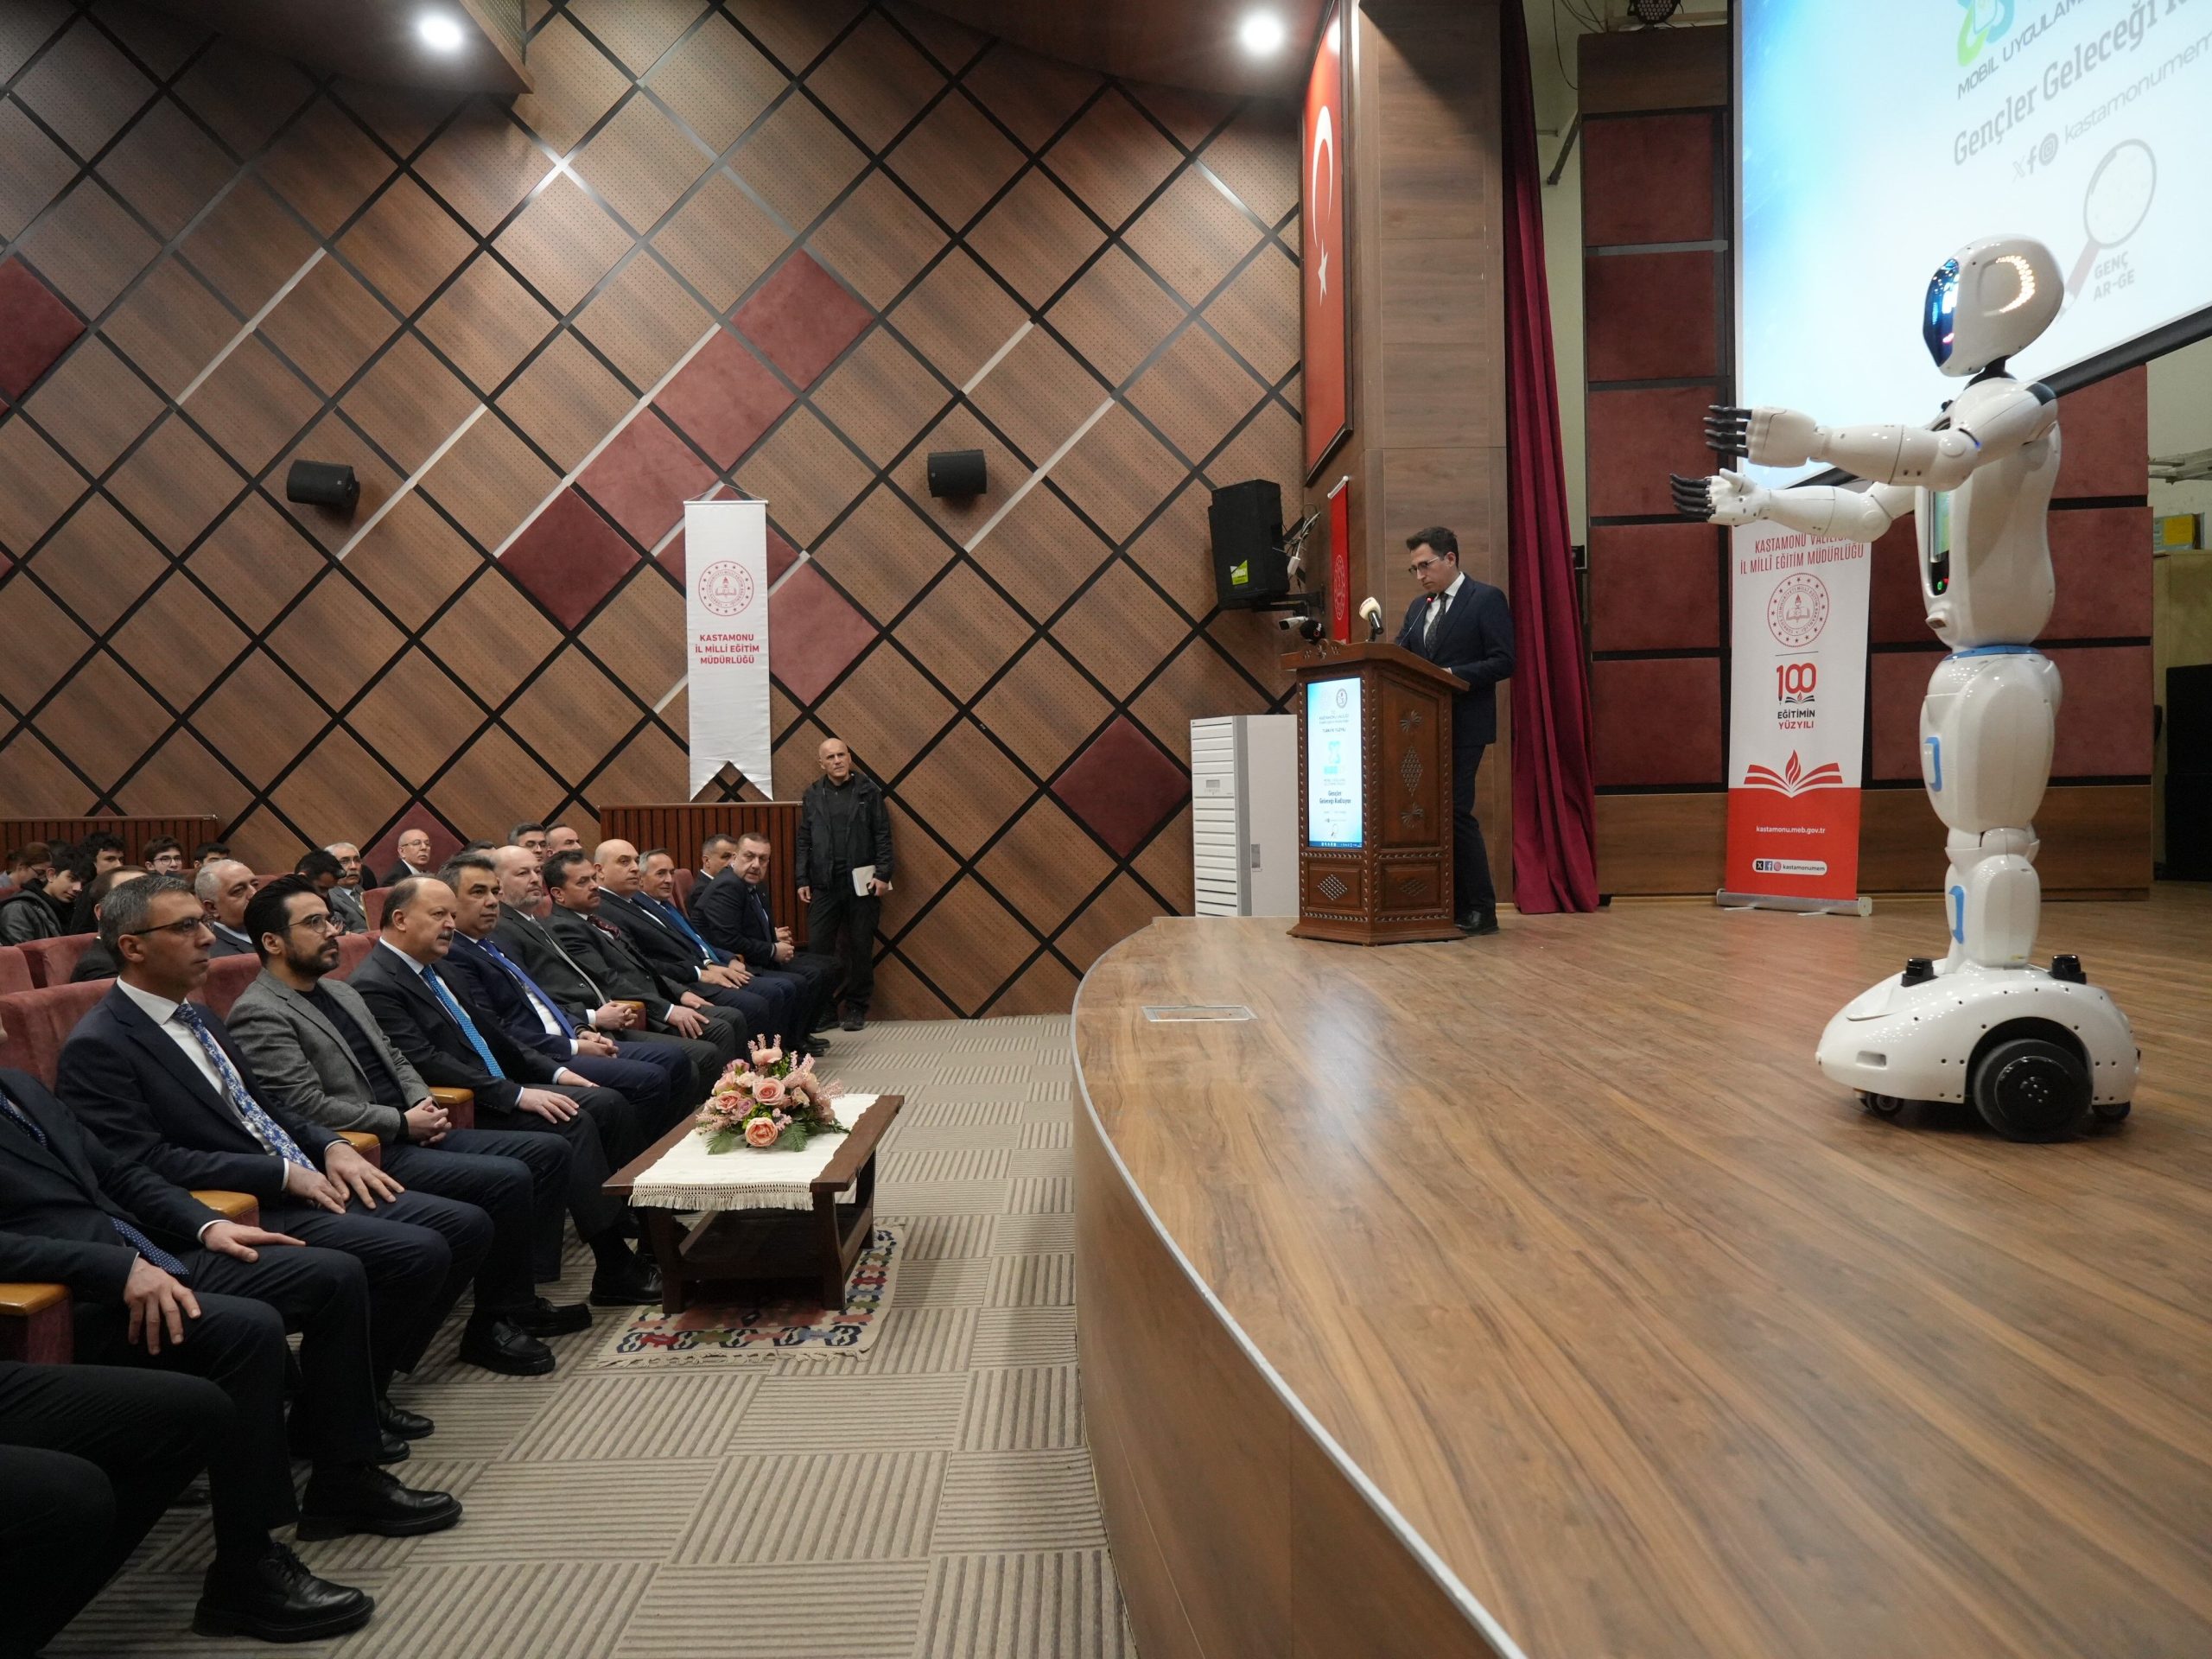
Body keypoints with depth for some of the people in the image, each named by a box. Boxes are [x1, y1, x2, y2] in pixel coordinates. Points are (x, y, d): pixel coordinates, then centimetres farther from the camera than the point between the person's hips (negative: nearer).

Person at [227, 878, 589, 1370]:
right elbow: (308, 1108, -19)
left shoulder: (340, 991, 19)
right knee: (507, 1179, -24)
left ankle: (517, 1300, 7)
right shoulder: (259, 1014, -11)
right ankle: (492, 1327, -7)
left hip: (409, 1134, 10)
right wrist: (401, 1123, -14)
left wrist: (423, 1102, 3)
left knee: (549, 1152, 1)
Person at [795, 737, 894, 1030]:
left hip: (862, 883, -1)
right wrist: (802, 880, 3)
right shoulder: (812, 795, 8)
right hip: (823, 885, 2)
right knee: (818, 947, -1)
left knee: (860, 947, 5)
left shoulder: (868, 791, 2)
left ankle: (856, 1008, 15)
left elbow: (882, 836, 0)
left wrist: (883, 874, -9)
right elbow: (804, 841, 9)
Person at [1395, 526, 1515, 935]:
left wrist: (1451, 675, -19)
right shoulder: (1418, 607, 19)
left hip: (1463, 725, -7)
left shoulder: (1486, 599, -3)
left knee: (1456, 811, -11)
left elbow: (1504, 661, -11)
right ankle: (1453, 904, 12)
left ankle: (1481, 910, -2)